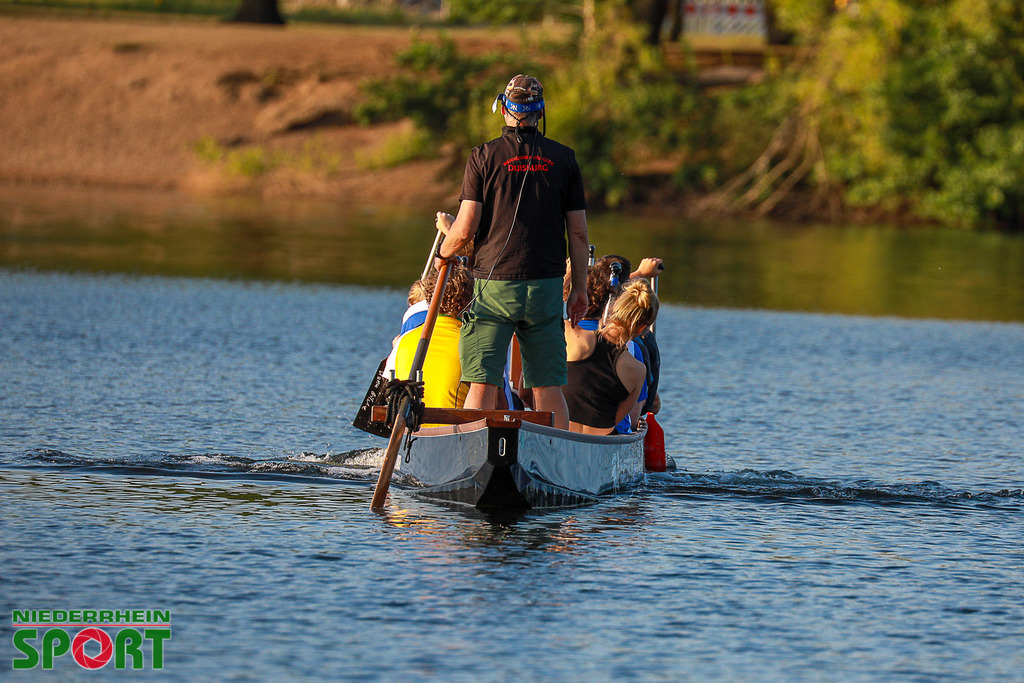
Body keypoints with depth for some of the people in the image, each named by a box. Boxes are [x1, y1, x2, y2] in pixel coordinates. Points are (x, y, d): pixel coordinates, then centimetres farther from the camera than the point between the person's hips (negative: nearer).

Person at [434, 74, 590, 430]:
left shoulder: (484, 156, -2)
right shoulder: (564, 159, 4)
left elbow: (465, 230, -5)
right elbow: (578, 233, 4)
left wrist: (444, 252, 16)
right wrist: (579, 288, 13)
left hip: (494, 284, -2)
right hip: (546, 288, 2)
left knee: (483, 384, -2)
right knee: (547, 386, 6)